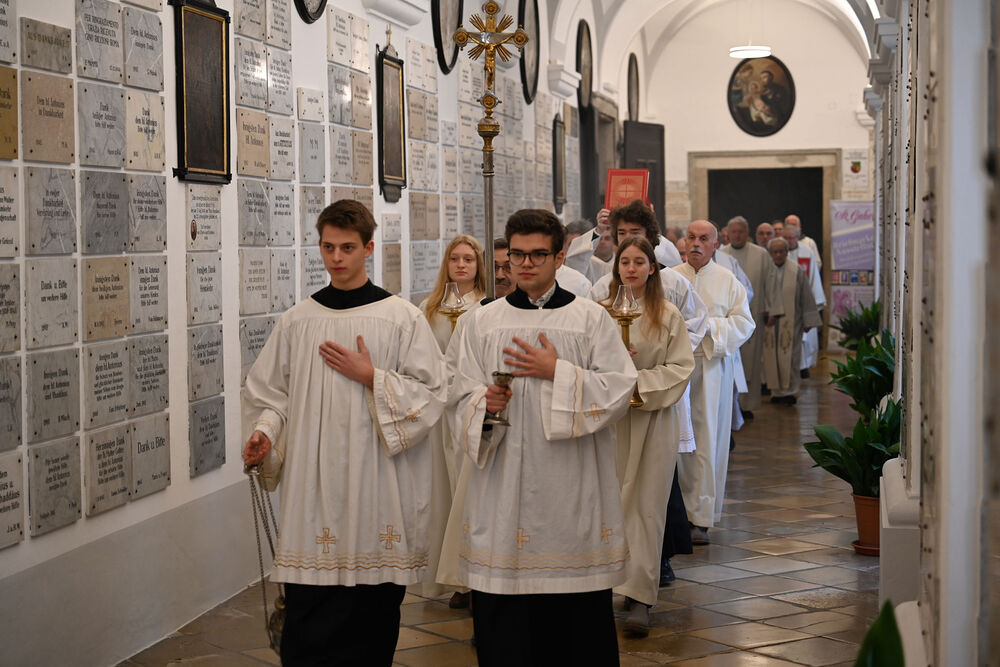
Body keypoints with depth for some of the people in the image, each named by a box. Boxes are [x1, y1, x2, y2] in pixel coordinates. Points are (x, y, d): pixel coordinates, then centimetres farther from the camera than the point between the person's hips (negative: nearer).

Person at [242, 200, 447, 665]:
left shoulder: (402, 318, 2)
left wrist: (372, 378, -11)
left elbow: (432, 394, -2)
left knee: (373, 621, 3)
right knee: (307, 628, -2)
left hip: (376, 490, -1)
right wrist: (264, 433, -5)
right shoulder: (296, 321, 9)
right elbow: (267, 391, 13)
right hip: (311, 489, 2)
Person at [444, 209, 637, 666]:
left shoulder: (591, 319, 4)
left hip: (572, 487, -1)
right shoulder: (481, 322, 9)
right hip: (503, 487, 1)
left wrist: (559, 373, -13)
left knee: (580, 612, 1)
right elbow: (459, 399, 7)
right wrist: (484, 403, -15)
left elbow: (620, 389, -4)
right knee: (502, 618, 2)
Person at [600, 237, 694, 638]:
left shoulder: (668, 316, 2)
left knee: (646, 506, -2)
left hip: (653, 417, -1)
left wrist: (640, 381, -13)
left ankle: (639, 596, -1)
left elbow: (680, 367, -2)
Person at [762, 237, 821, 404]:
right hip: (770, 321, 2)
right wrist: (767, 313, -12)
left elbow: (806, 297, 2)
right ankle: (777, 391, 13)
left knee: (789, 357, -4)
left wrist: (808, 321, 0)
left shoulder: (796, 271, -1)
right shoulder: (764, 270, 2)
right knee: (772, 357, 3)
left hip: (790, 320, -2)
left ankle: (790, 391, 5)